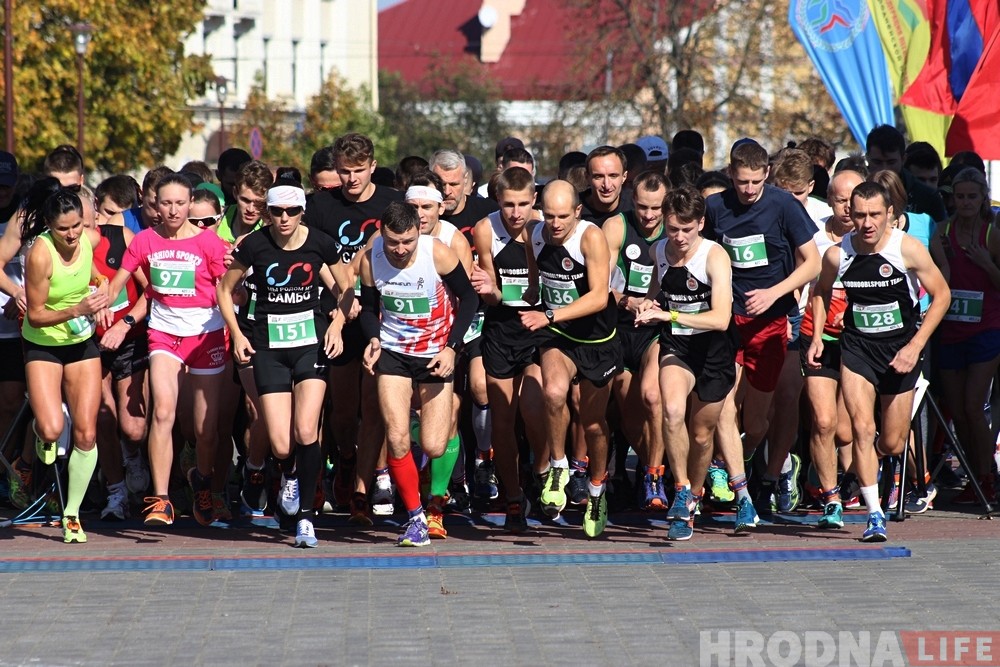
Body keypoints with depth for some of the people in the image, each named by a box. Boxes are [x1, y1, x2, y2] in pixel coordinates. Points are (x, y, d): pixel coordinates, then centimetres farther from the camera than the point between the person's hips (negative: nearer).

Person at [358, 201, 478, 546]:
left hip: (436, 354, -1)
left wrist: (451, 347, -11)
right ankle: (415, 516, 3)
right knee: (397, 439, -14)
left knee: (434, 447, -8)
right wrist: (373, 339, -13)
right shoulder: (370, 260, -11)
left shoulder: (438, 254, -18)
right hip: (393, 353, 1)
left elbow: (468, 297, -5)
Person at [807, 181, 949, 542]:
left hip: (901, 347, -1)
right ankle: (874, 515, -11)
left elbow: (941, 295, -7)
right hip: (857, 346, 1)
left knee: (893, 445, 5)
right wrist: (816, 336, 1)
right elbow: (821, 292, 12)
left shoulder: (908, 249, -16)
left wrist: (915, 346, -13)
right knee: (861, 427, -17)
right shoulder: (837, 254, -10)